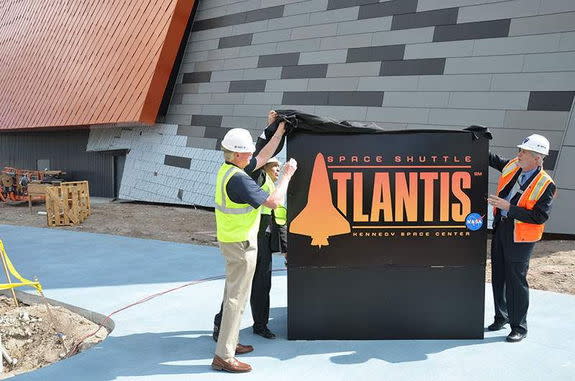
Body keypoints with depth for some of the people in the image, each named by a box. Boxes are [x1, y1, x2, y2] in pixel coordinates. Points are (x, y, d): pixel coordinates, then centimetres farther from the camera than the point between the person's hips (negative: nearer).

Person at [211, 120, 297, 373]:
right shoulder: (238, 178, -25)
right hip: (241, 243, -10)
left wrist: (279, 132, 20)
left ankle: (230, 342, 32)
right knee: (237, 297, -5)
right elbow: (273, 201, -24)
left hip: (232, 240, 10)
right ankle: (223, 356, 0)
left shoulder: (227, 170, 6)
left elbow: (262, 158, 19)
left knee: (233, 292, 19)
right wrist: (286, 175, -12)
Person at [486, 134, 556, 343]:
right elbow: (493, 159, 21)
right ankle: (501, 317, 33)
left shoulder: (546, 184, -17)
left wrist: (508, 207, -26)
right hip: (500, 228, 7)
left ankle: (519, 327, 14)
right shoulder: (512, 166, 1)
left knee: (516, 281, -1)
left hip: (520, 236, -7)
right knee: (498, 276, 16)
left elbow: (539, 217, -22)